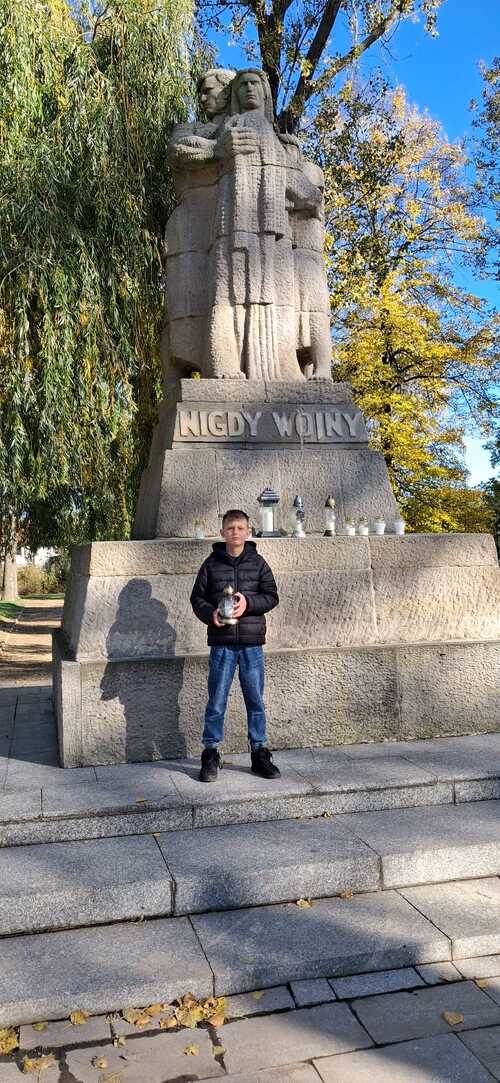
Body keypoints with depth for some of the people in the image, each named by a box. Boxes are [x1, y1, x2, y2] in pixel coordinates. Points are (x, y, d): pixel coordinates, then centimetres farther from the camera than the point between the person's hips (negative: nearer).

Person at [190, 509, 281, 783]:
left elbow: (271, 596, 3)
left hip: (252, 642, 1)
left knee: (255, 700, 9)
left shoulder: (257, 562, 5)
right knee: (216, 701, 3)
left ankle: (259, 753, 20)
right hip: (221, 642, -1)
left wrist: (248, 602, -15)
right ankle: (210, 755, 14)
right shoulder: (211, 563, 3)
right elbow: (197, 598, 6)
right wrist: (210, 614, -14)